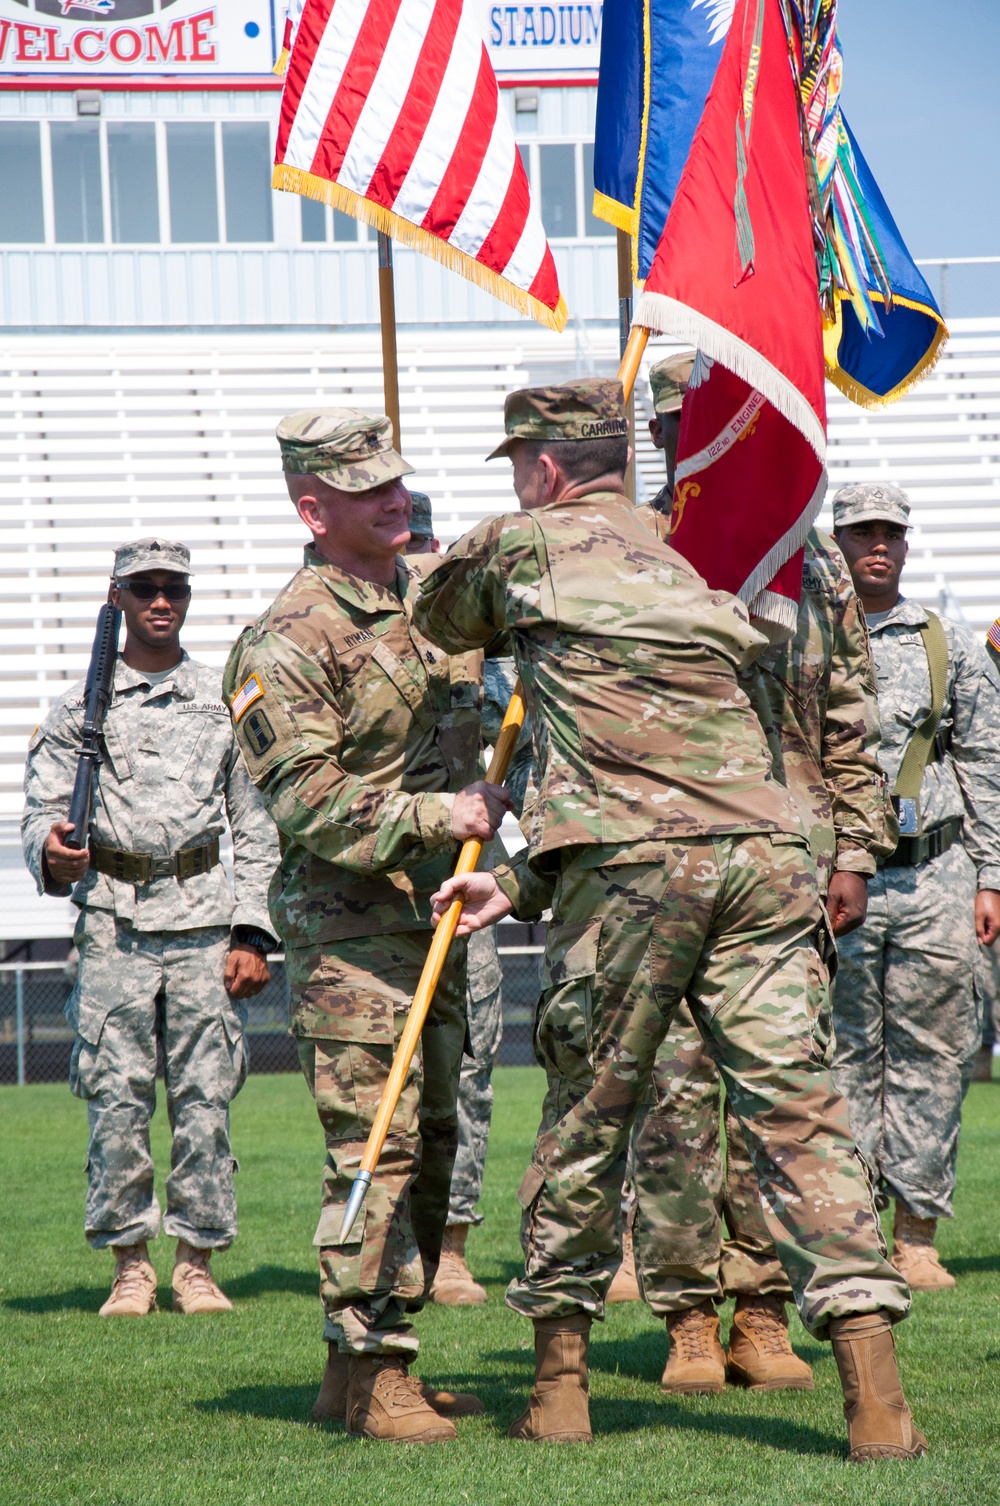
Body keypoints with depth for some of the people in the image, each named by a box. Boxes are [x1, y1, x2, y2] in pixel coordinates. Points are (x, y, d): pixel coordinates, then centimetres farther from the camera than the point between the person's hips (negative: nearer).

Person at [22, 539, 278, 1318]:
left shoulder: (226, 700, 11)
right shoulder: (80, 707, 9)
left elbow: (257, 828, 10)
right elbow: (44, 809, 6)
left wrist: (252, 934, 3)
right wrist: (52, 853, -19)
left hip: (204, 919, 1)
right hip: (114, 923, 0)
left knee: (206, 1099, -1)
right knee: (117, 1100, -4)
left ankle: (198, 1263, 7)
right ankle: (131, 1264, 5)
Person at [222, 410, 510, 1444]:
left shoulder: (436, 591, 11)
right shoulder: (289, 641, -14)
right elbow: (305, 802, -20)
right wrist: (435, 815, -24)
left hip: (433, 911, 8)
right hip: (348, 921, -8)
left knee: (430, 1138, 11)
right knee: (377, 1143, -11)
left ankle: (369, 1364, 18)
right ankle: (369, 1370, -5)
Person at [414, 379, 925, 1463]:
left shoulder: (524, 545, 11)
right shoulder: (678, 570, 29)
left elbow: (438, 621, 33)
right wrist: (520, 885, 27)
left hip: (633, 867, -4)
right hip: (762, 847, 5)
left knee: (586, 1113, 10)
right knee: (797, 1110, -1)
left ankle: (557, 1384, 19)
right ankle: (876, 1400, -10)